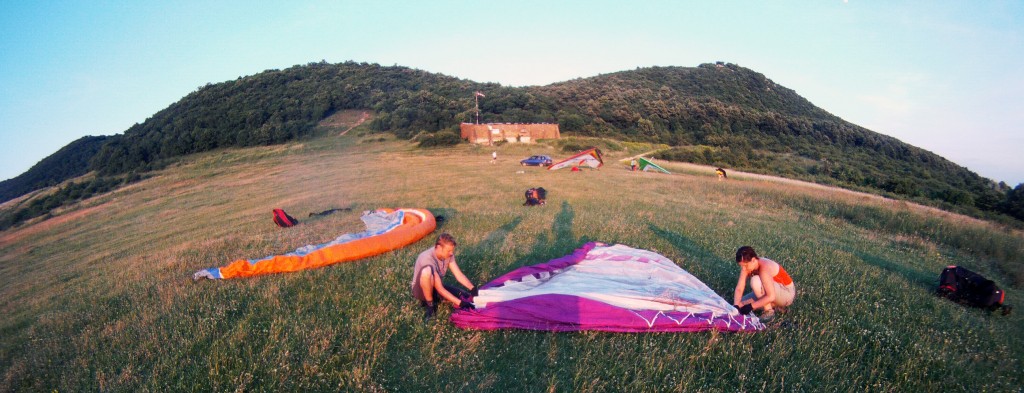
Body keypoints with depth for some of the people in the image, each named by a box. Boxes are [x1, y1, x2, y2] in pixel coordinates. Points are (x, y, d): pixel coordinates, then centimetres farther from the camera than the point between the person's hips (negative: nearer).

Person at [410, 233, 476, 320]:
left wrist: (473, 289, -27)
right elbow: (440, 289, -32)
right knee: (427, 271, -39)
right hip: (421, 290, -6)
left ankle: (434, 298, 9)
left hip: (436, 287, 6)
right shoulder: (427, 258, -33)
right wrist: (460, 303, -35)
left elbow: (459, 275, -11)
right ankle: (429, 304, -16)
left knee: (466, 298, -10)